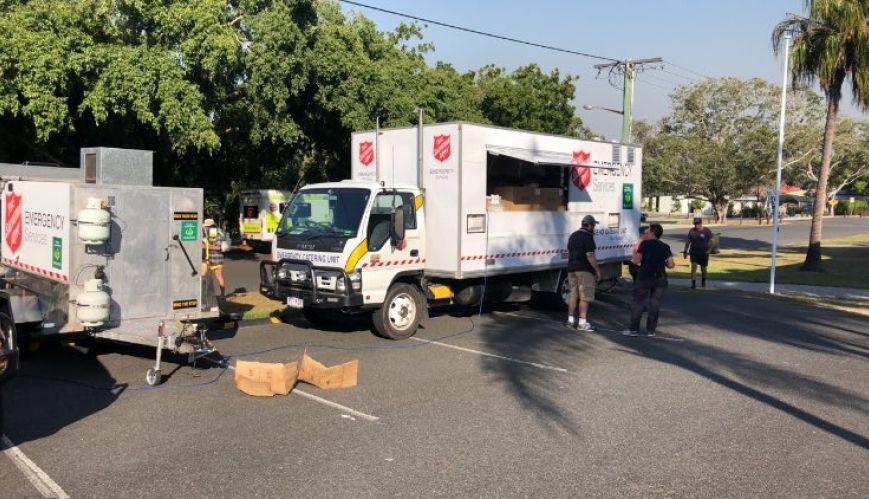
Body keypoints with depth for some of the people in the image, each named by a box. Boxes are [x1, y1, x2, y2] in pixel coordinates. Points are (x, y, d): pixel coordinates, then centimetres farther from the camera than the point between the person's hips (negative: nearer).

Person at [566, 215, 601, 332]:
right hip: (584, 270, -8)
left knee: (573, 294, 13)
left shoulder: (573, 236, 14)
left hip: (572, 269, 8)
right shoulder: (588, 237, -13)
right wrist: (597, 270, -13)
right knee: (585, 296, -5)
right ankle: (582, 322, -7)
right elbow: (590, 256, -19)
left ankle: (571, 320, 16)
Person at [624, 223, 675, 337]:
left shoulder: (645, 244, -8)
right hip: (660, 279, 3)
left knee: (638, 303, 5)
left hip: (644, 277, -3)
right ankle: (650, 330, 12)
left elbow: (636, 261, -10)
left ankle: (633, 329, 5)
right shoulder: (665, 247, 2)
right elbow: (671, 265, 0)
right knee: (654, 304, 9)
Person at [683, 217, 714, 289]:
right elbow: (688, 241, 7)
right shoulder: (691, 231, 1)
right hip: (694, 252, 1)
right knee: (693, 267, -13)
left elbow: (710, 241, -4)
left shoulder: (707, 231, -5)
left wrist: (709, 249, -18)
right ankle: (693, 284, -12)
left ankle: (703, 281, 38)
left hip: (704, 253, -1)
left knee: (703, 268, 12)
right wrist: (685, 251, 7)